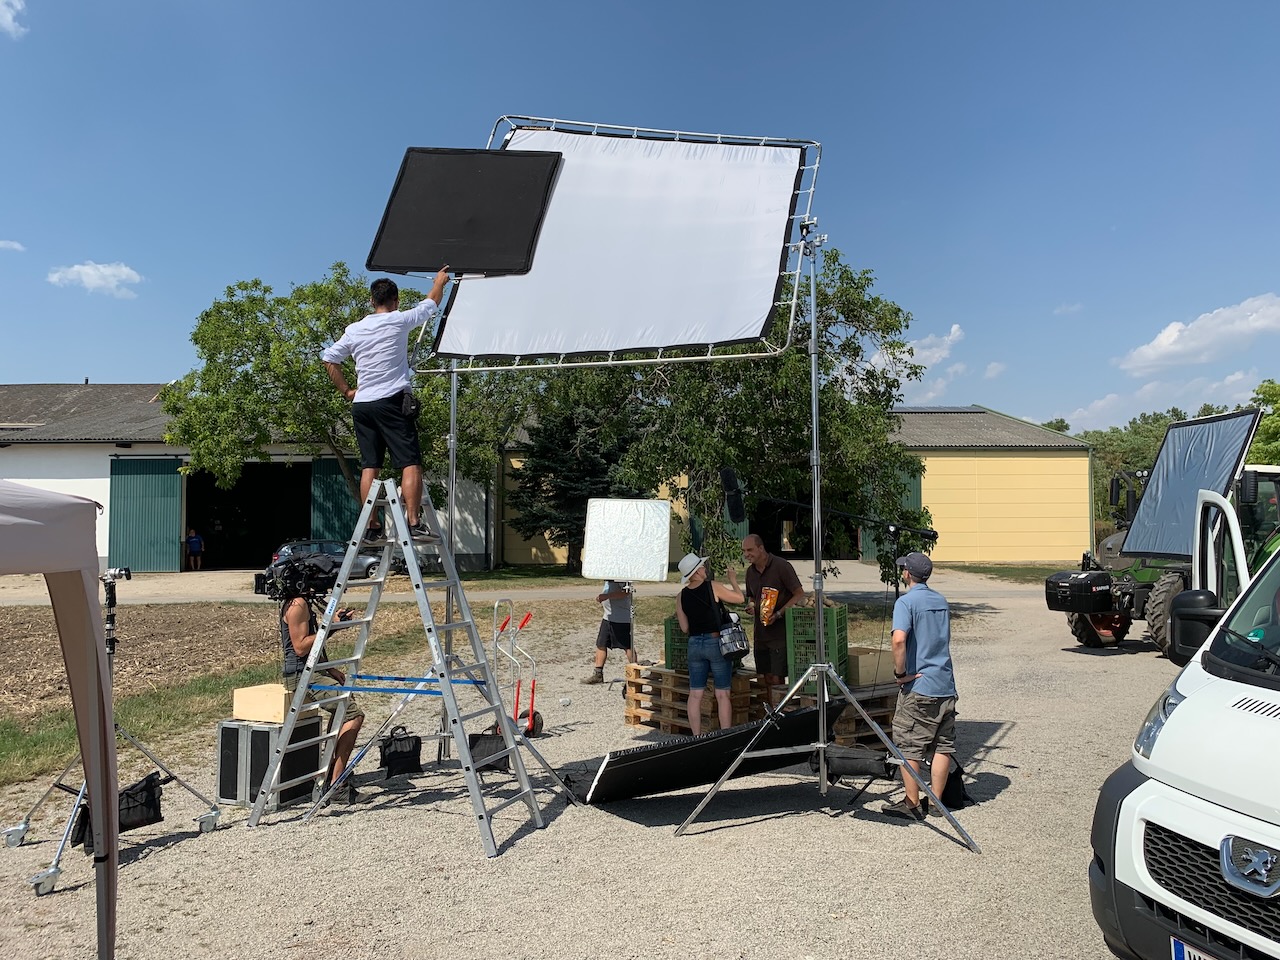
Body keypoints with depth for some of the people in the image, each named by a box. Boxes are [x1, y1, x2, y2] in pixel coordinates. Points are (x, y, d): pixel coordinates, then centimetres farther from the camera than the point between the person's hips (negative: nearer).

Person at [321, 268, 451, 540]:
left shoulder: (354, 330, 12)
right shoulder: (398, 321, -1)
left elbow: (328, 359, 16)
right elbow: (431, 304, 14)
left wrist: (345, 390, 22)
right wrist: (440, 281, 31)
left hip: (361, 405, 6)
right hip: (393, 401, -5)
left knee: (369, 467, 7)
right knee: (411, 464, -6)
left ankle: (371, 527, 8)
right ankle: (414, 523, -14)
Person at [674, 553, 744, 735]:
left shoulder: (681, 596, 2)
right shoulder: (712, 587, -10)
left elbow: (685, 628, 6)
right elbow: (740, 598, 1)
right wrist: (733, 580, 16)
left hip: (694, 644, 4)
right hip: (716, 643, -4)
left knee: (695, 694, 9)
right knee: (722, 694, 3)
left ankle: (696, 737, 12)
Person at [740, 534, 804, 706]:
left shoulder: (781, 566, -11)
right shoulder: (751, 571, 10)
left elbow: (799, 594, -10)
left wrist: (778, 614, -18)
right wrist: (750, 605, 0)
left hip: (781, 632, -6)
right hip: (760, 632, 7)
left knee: (776, 679, -9)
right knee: (766, 678, 10)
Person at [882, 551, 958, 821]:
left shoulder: (906, 601, -12)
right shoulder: (941, 600, 12)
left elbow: (899, 639, -27)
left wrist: (900, 672, -16)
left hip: (918, 687, -7)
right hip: (946, 685, 7)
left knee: (909, 747, 3)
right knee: (943, 746, 10)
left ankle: (912, 804, 7)